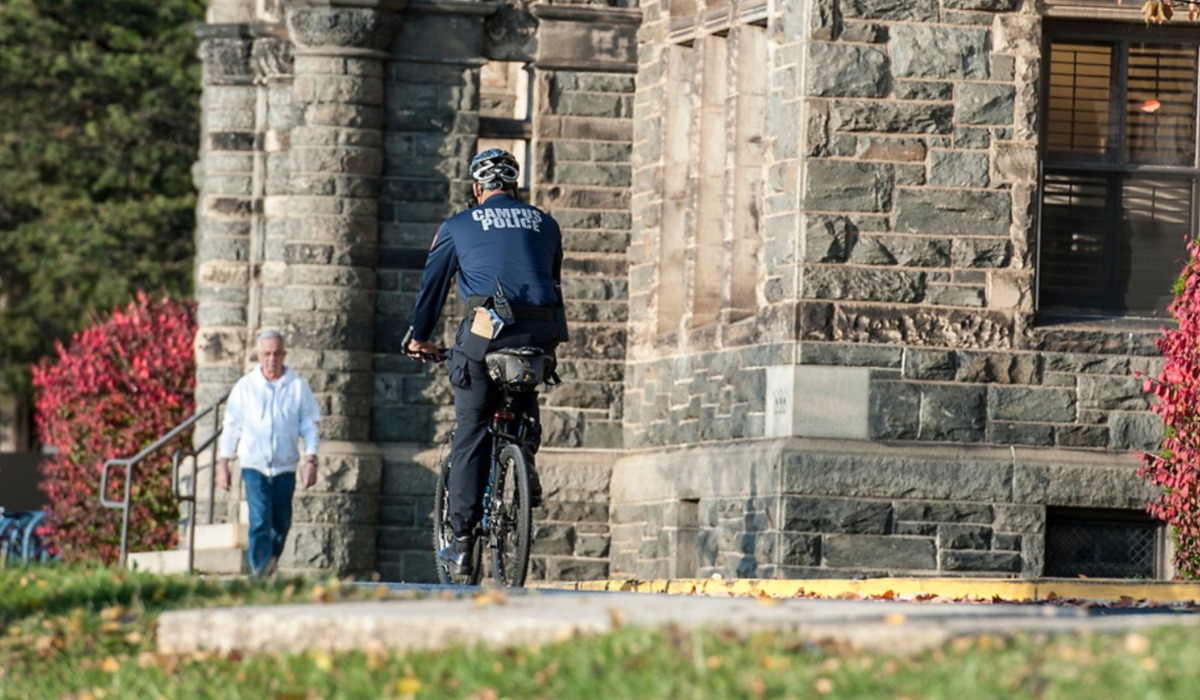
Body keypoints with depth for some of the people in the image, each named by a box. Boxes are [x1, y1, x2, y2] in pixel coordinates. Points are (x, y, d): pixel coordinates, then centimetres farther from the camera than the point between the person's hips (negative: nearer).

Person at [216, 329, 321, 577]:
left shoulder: (298, 386, 2)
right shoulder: (245, 387, 1)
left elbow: (309, 426, 5)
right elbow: (231, 427, 6)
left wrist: (311, 461, -5)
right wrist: (223, 464, 3)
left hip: (285, 466, 2)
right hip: (254, 465, -2)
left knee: (282, 524, 9)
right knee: (260, 522, -14)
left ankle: (270, 565, 32)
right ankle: (261, 575, -16)